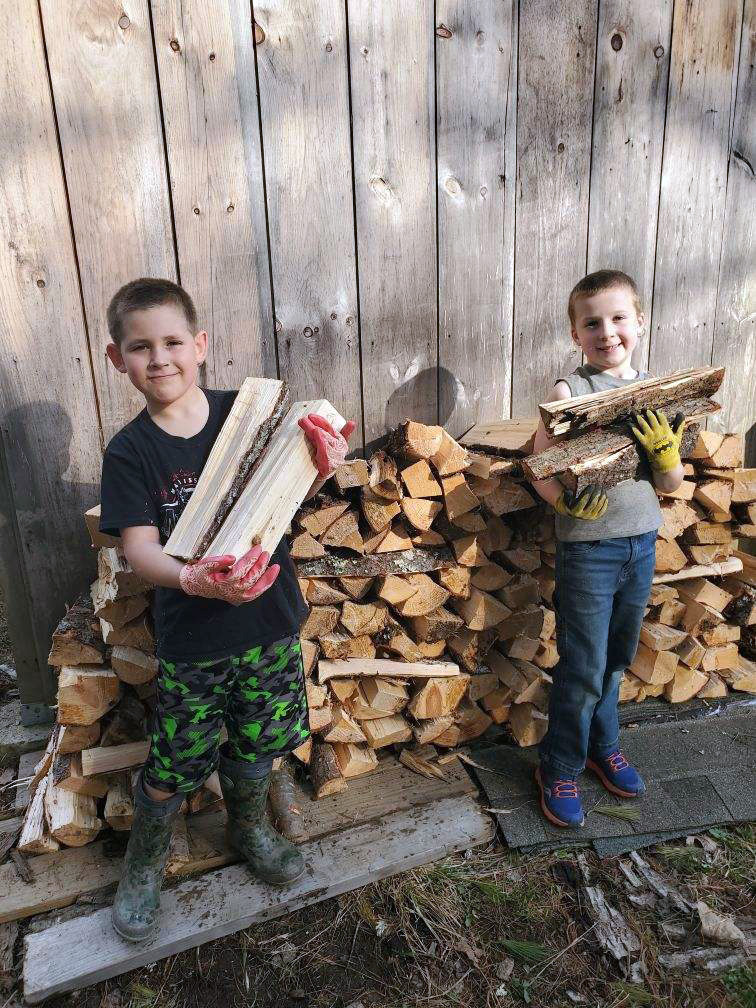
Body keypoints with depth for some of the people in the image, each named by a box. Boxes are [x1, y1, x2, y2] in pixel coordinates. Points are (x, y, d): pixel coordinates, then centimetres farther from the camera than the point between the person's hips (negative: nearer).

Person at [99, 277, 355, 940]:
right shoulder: (131, 451, -7)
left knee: (256, 747, 20)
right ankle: (145, 860, 41)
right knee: (174, 767, 9)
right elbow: (138, 545, -14)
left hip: (270, 619, 2)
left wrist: (321, 468, -20)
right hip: (191, 640, -1)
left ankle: (248, 826, 51)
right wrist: (193, 580, -35)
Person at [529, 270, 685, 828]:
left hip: (642, 544, 5)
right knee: (583, 669, 3)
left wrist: (665, 448, -15)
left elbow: (670, 484, 4)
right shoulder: (568, 391, -10)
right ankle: (559, 770, 23)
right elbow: (542, 469, -9)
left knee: (615, 660, 20)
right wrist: (568, 498, -28)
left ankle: (603, 745, 43)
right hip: (588, 546, -5)